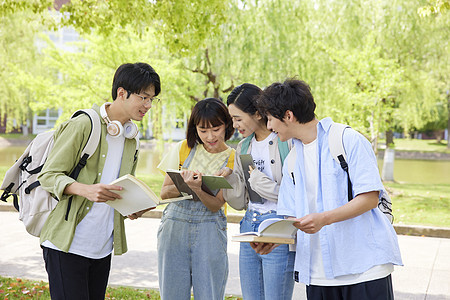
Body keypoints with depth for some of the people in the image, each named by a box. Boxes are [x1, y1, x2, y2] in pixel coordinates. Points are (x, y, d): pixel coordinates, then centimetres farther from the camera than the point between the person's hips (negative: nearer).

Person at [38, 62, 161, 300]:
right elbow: (48, 175, -10)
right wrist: (86, 189, -28)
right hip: (67, 244, -7)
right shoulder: (82, 125, -9)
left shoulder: (131, 137, 15)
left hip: (103, 248, 7)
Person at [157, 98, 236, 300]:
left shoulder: (232, 160, -1)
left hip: (209, 232, -1)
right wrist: (183, 185, -17)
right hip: (174, 228, 2)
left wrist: (197, 188, -27)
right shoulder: (184, 149, 4)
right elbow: (164, 192, 4)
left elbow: (215, 205, -8)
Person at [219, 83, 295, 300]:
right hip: (249, 228, 7)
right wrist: (228, 177, -6)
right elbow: (240, 202, 12)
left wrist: (257, 180, -10)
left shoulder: (286, 141, -10)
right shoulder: (243, 148, 12)